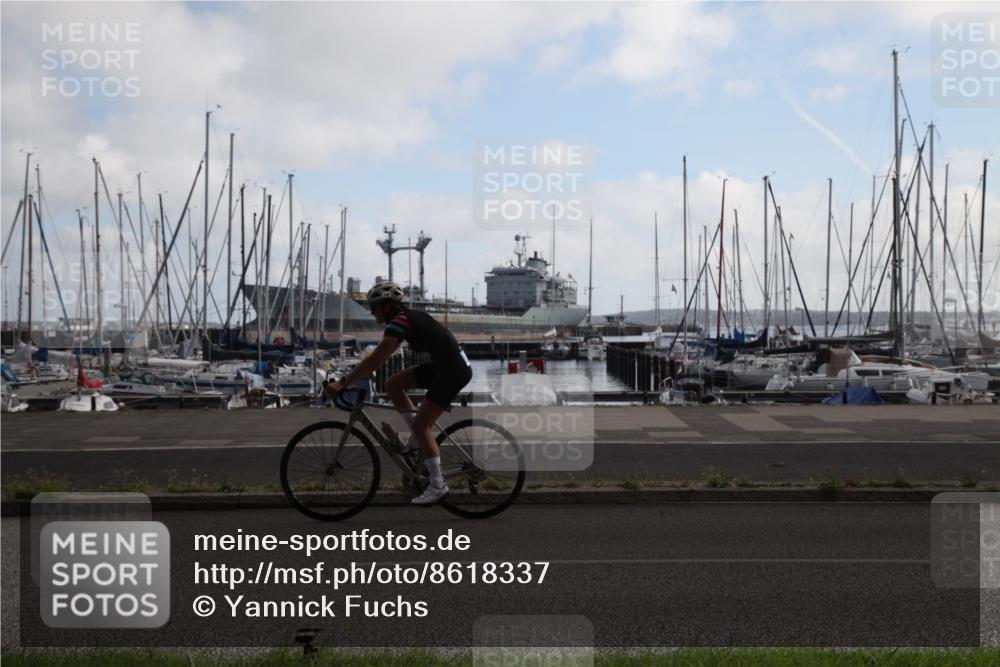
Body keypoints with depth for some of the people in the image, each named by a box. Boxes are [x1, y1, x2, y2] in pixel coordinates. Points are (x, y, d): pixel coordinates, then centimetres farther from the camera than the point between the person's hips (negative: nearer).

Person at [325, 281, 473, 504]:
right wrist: (353, 375, 19)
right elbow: (379, 356, 21)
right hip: (442, 366, 9)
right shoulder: (406, 318, 13)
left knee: (420, 424, -8)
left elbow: (375, 360, -22)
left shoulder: (399, 322, -16)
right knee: (392, 385, 8)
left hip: (454, 371, -9)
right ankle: (419, 437, 14)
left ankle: (437, 485, -3)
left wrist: (343, 382, -21)